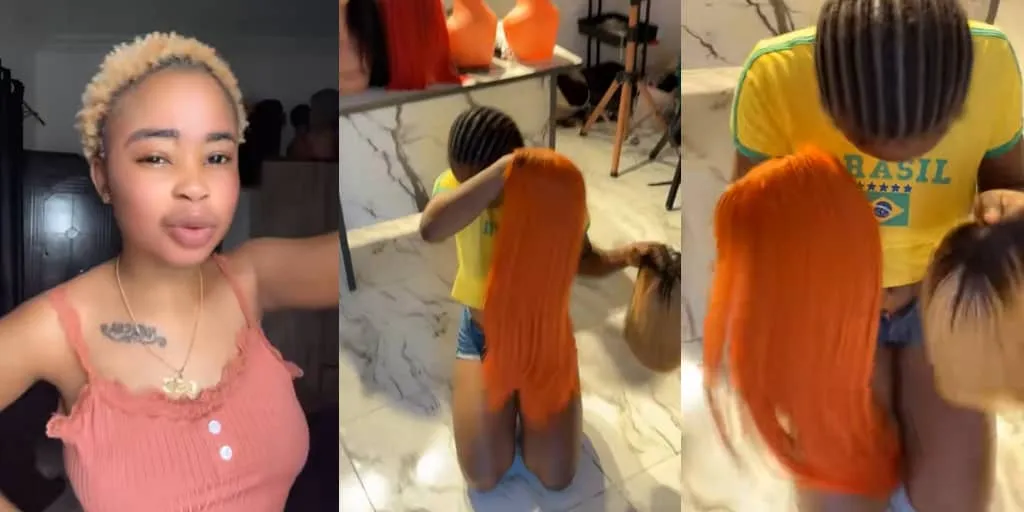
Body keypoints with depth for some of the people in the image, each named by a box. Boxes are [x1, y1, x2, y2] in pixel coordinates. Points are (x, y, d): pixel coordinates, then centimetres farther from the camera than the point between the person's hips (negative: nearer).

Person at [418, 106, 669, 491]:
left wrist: (627, 255, -26)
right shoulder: (457, 182, -24)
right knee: (483, 478, -5)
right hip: (483, 335, 0)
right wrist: (508, 166, -52)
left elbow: (582, 258, -4)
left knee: (555, 477, -1)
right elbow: (430, 229, -49)